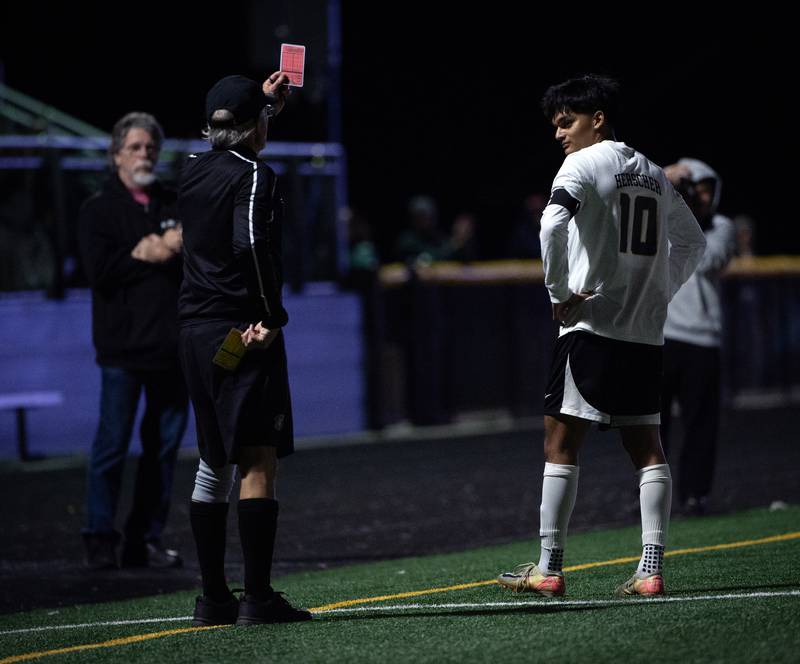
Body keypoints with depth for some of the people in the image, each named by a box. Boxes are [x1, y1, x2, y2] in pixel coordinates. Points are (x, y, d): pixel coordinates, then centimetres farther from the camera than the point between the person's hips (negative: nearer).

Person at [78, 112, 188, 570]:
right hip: (123, 345, -4)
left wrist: (154, 253, -9)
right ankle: (101, 539, 0)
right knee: (113, 443, -6)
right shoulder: (100, 209, 4)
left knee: (165, 444, 4)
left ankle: (147, 540, 9)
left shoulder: (177, 204, 17)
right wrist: (153, 256, -7)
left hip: (172, 344, 4)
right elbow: (100, 271, -10)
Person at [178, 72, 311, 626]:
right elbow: (251, 245, -26)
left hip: (195, 332, 8)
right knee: (259, 463, -7)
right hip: (243, 332, -8)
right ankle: (257, 598, -11)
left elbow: (227, 143, 34)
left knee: (214, 464, 14)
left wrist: (264, 100, 46)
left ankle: (213, 598, 15)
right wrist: (271, 317, -16)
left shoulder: (194, 170, 11)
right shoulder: (254, 176, -11)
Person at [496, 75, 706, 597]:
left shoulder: (585, 164, -6)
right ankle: (652, 570, 0)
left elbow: (554, 224, -24)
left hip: (593, 325, -7)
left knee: (561, 442, -2)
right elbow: (693, 242, 27)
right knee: (647, 448, 6)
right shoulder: (653, 173, 16)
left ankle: (549, 569, -3)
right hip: (647, 335, 7)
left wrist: (559, 293, -15)